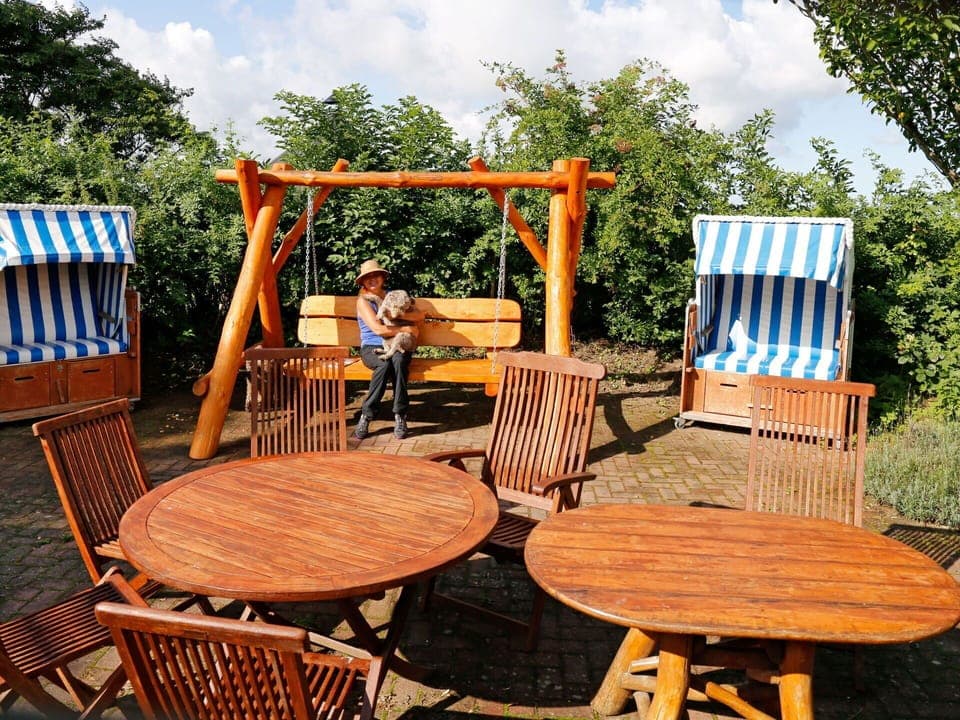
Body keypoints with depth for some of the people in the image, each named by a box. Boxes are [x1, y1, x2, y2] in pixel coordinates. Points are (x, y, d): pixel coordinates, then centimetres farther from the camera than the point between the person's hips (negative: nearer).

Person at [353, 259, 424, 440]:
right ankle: (366, 416, -29)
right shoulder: (363, 300, 2)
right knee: (385, 364, -37)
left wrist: (398, 315, -11)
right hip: (372, 348, -2)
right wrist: (407, 328, -8)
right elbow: (378, 329, -12)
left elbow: (419, 316, 5)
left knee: (398, 360, -35)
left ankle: (400, 416, -32)